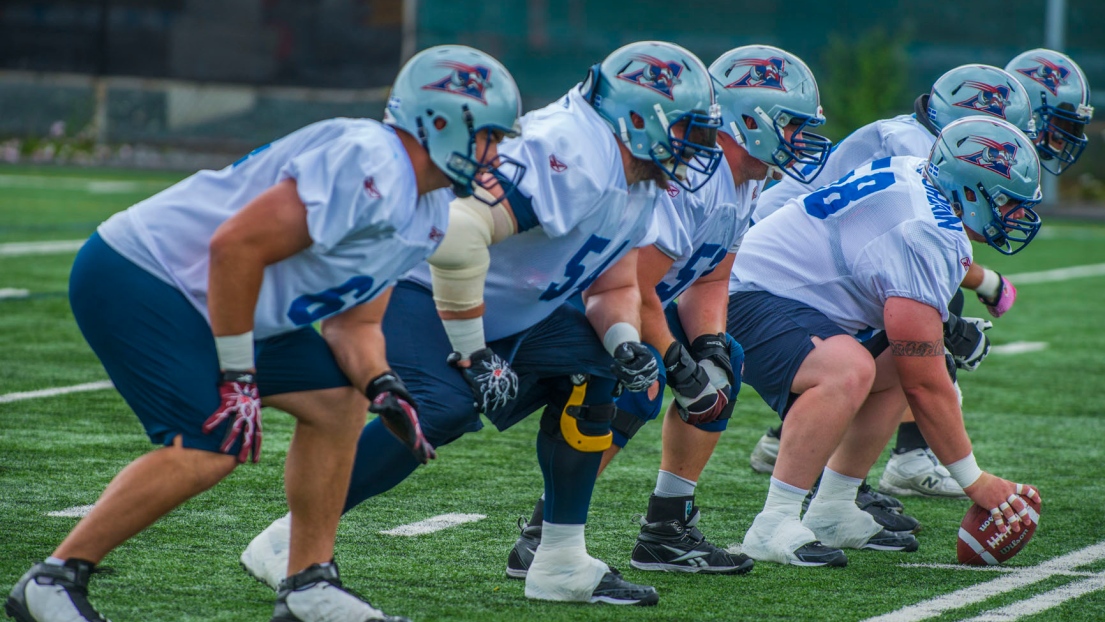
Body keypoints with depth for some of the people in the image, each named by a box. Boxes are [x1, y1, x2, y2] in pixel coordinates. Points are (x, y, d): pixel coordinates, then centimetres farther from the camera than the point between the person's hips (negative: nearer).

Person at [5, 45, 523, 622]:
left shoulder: (426, 216, 9)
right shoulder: (366, 164, -24)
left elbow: (354, 322, 14)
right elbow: (237, 246, -27)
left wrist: (381, 386, -8)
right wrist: (238, 376, -20)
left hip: (207, 302, 11)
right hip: (135, 276, -11)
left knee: (338, 401, 8)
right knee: (210, 447, -19)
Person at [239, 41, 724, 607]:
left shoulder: (637, 189, 7)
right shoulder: (574, 156, -28)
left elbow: (613, 289, 17)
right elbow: (460, 231, -36)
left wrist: (624, 342, -8)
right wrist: (474, 354, -28)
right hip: (418, 290, -10)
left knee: (590, 369, -1)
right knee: (445, 406, -30)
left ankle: (561, 561, 3)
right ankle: (288, 540, -22)